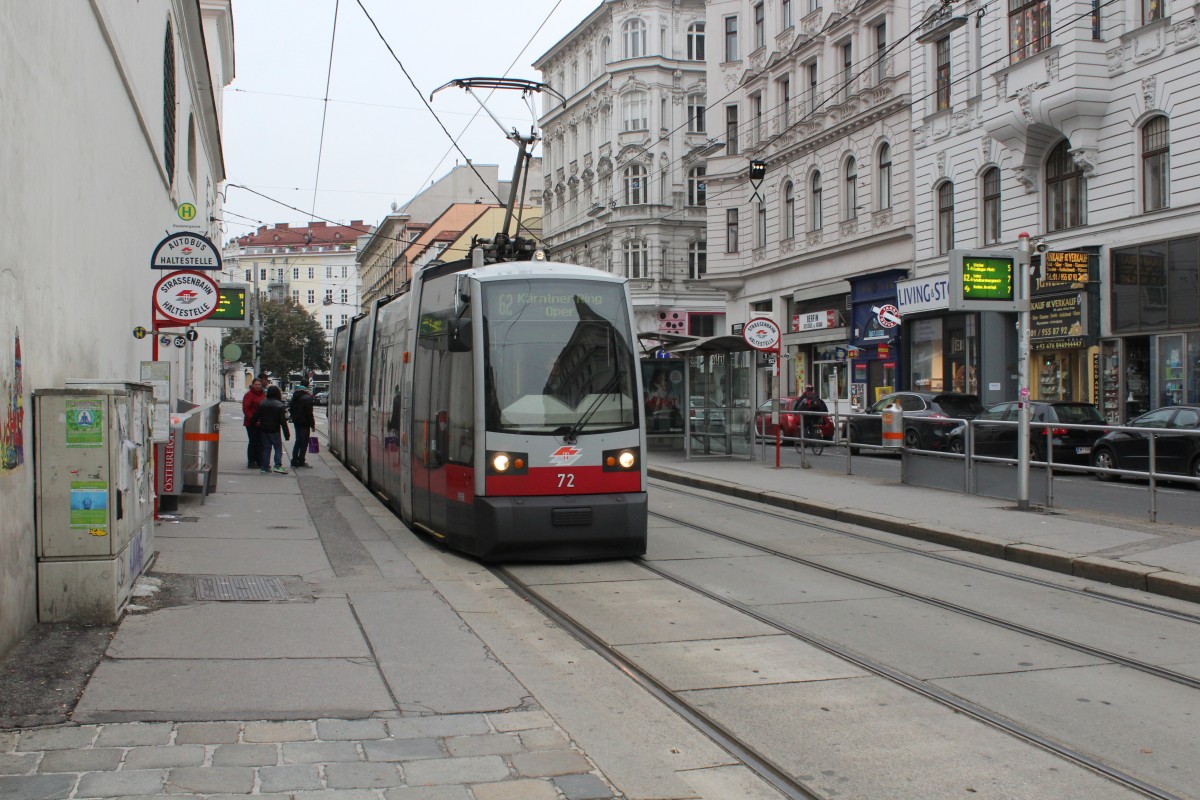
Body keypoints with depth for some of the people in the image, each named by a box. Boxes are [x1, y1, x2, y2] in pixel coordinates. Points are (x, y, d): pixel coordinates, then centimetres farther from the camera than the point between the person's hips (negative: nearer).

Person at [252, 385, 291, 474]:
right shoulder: (280, 406, -11)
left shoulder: (262, 403, 2)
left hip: (264, 430, 4)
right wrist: (287, 434, -9)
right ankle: (278, 466, -10)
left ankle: (264, 467, 9)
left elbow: (256, 416, 3)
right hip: (274, 430, -4)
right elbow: (283, 421, -12)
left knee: (266, 448, 10)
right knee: (278, 447, 3)